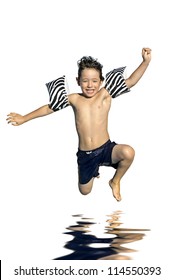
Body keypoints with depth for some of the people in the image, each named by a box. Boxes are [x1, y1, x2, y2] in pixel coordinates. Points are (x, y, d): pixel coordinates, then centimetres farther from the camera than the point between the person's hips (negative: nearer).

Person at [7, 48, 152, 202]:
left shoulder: (105, 94, -6)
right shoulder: (74, 99, 0)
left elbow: (131, 81, -13)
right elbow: (48, 108, 11)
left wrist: (146, 61, -25)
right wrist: (23, 118, 17)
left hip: (106, 149, -2)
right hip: (85, 154, 2)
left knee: (128, 152, -32)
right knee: (85, 191, 12)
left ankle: (115, 181, 1)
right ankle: (95, 170, 48)